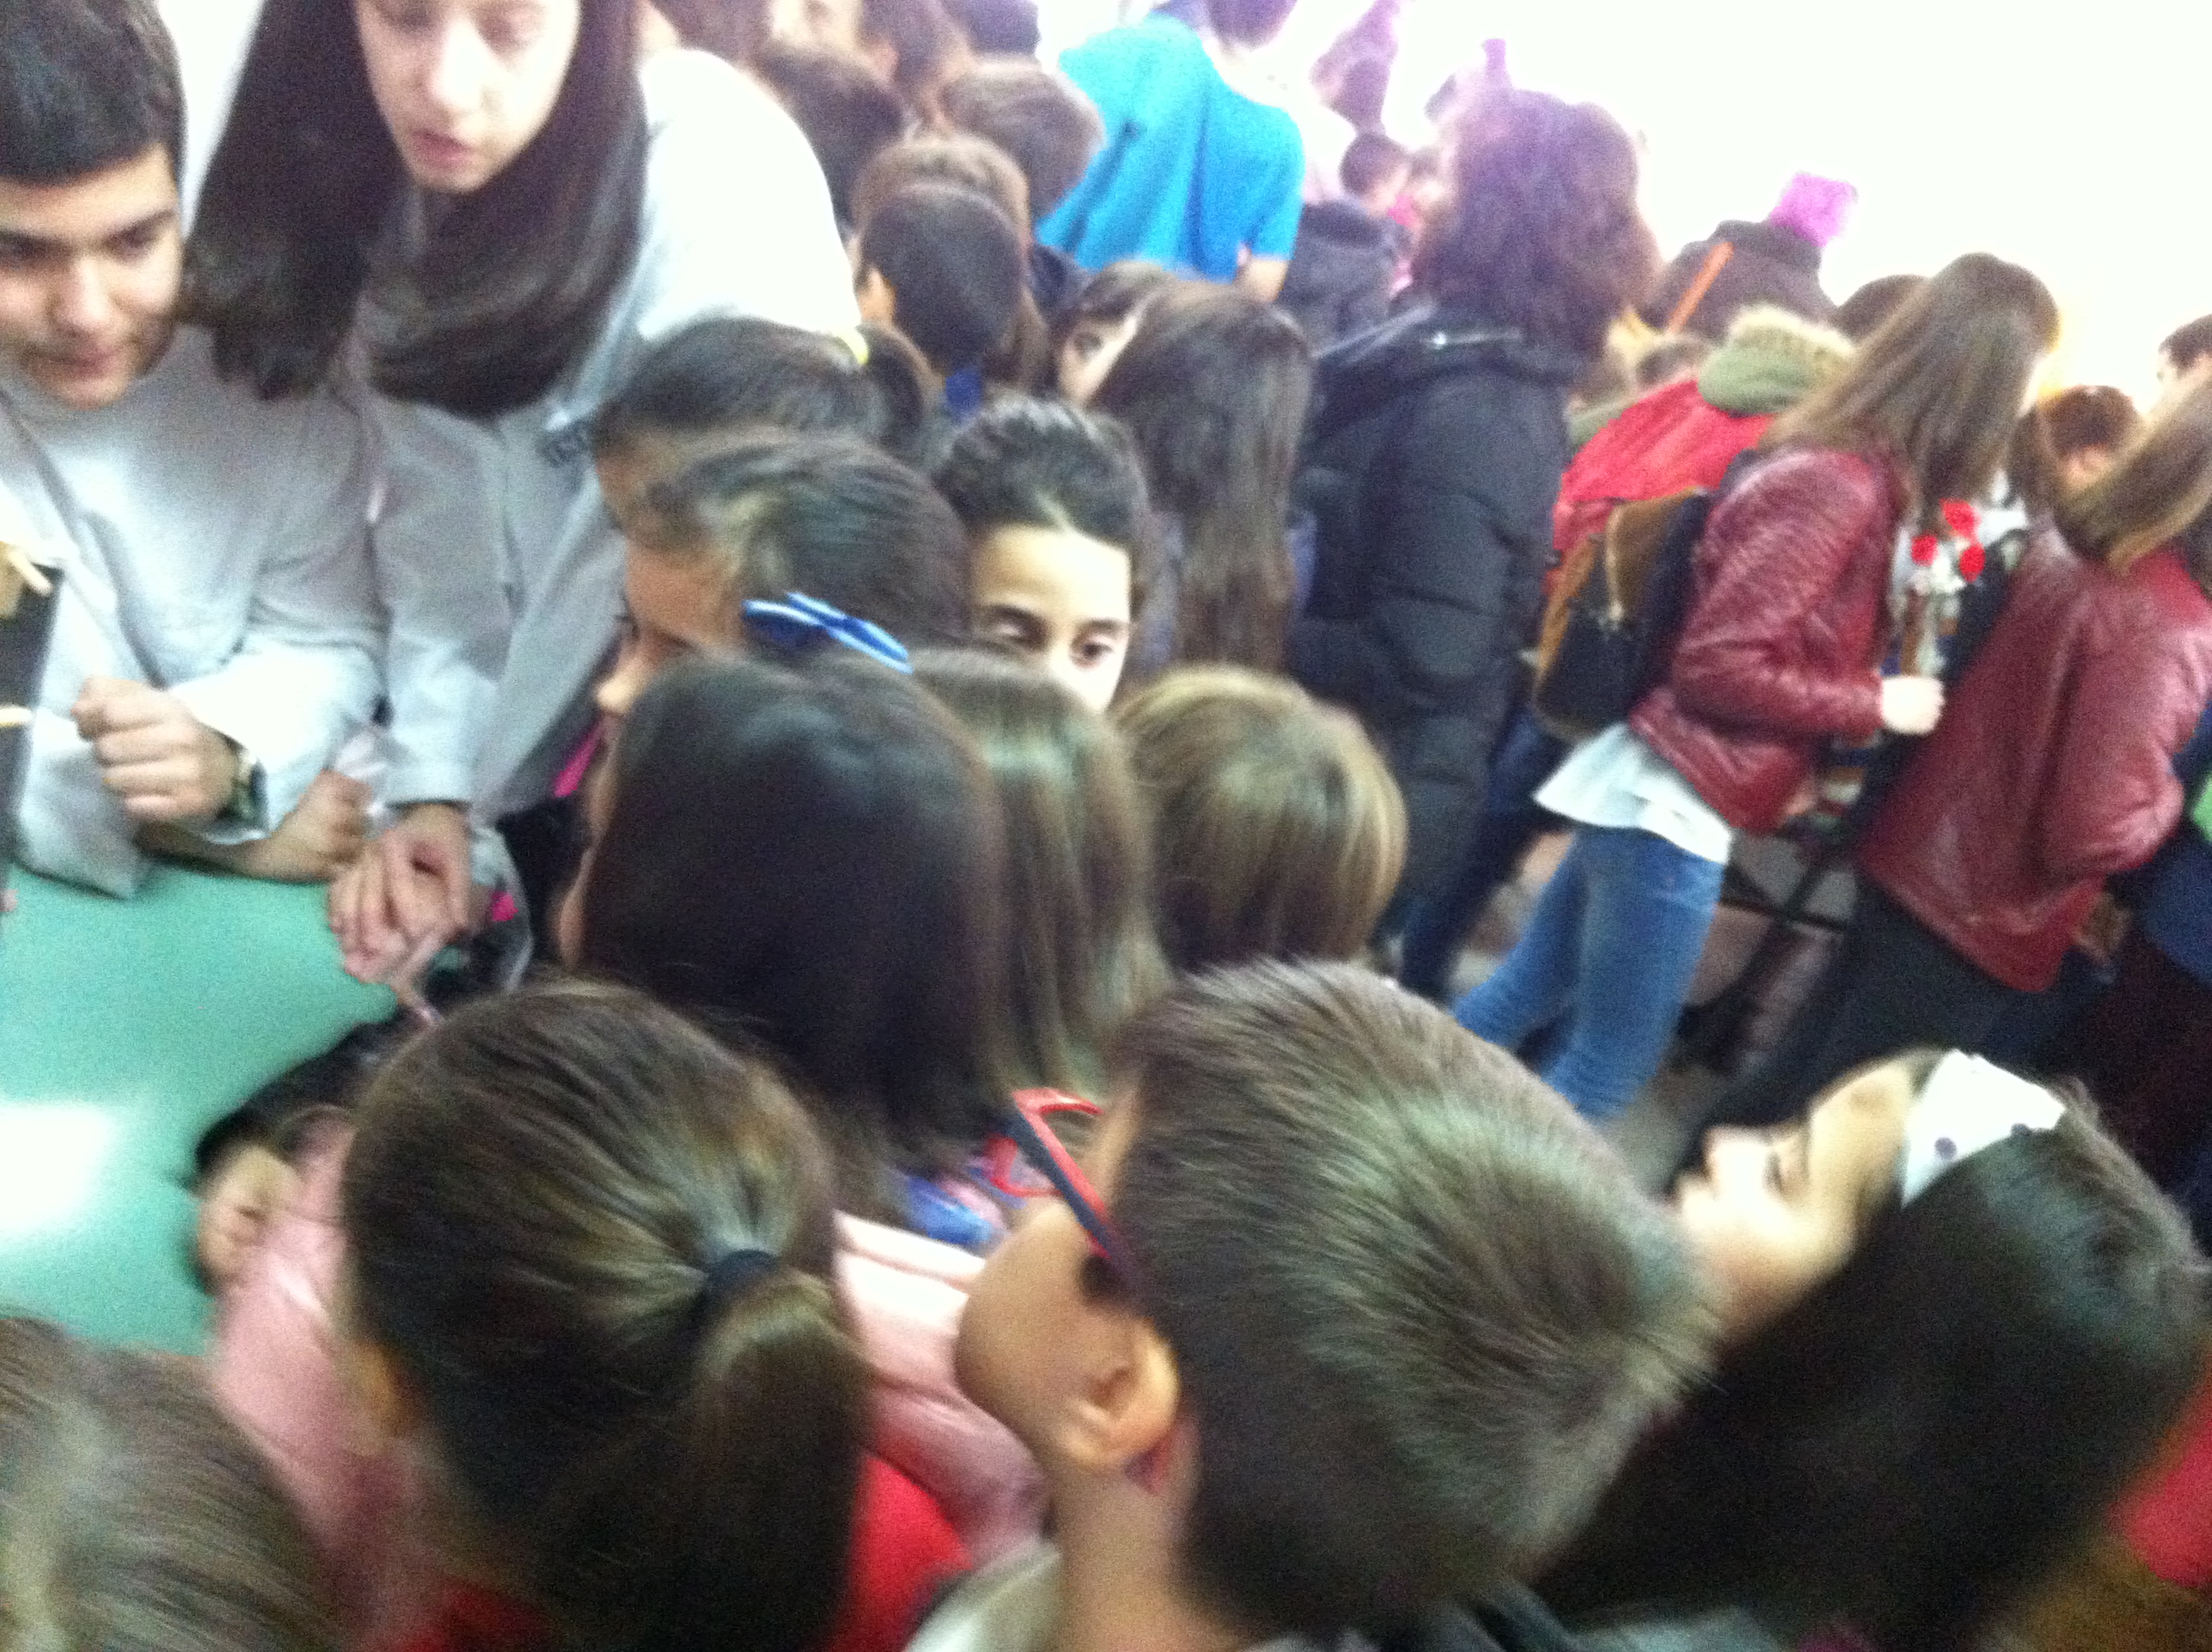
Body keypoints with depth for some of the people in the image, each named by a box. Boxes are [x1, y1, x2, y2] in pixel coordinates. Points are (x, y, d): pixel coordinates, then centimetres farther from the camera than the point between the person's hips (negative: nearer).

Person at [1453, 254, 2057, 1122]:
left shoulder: (1840, 467, 8)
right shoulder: (1843, 488, -21)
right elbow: (1718, 663, -22)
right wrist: (1874, 705, -13)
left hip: (1659, 790, 10)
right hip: (1676, 805, -10)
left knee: (1529, 991, 20)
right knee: (1606, 1065, 3)